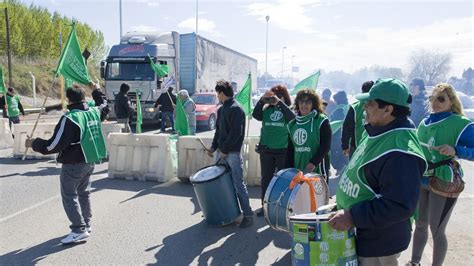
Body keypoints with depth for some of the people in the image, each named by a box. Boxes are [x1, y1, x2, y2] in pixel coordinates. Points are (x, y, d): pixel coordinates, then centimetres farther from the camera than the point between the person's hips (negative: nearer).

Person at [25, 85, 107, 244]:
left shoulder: (69, 118, -23)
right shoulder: (94, 112, 0)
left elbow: (54, 145, -22)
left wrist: (34, 143, -7)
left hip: (73, 164, -8)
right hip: (90, 161, 8)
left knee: (69, 196, 2)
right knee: (84, 193, 21)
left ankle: (79, 230, 0)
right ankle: (86, 224, 30)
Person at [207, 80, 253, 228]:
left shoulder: (236, 109, -12)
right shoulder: (221, 109, 15)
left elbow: (236, 133, -18)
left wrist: (225, 150, -16)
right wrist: (214, 146, 11)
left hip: (233, 154, -9)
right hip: (221, 152, 9)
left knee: (238, 185, -5)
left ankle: (248, 215, 4)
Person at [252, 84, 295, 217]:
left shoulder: (287, 109, 0)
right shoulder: (267, 109, 8)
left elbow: (292, 117, -21)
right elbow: (256, 114, -6)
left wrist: (279, 103, -20)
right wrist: (262, 100, -12)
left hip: (283, 151, -3)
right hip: (266, 150, 4)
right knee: (266, 179, 10)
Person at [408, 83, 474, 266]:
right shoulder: (424, 123, 6)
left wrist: (455, 151, -33)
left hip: (444, 183, -6)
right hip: (421, 180, 6)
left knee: (436, 229, 4)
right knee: (420, 224, 16)